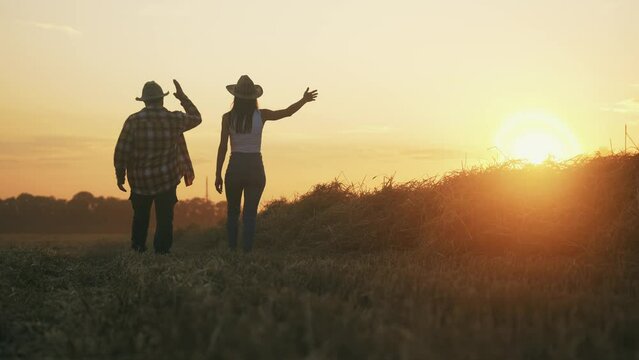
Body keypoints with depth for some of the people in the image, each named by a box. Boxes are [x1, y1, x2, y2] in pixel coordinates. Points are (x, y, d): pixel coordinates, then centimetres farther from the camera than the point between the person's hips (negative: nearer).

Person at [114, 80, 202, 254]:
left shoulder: (133, 121, -9)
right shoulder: (173, 119, -6)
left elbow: (121, 151, -9)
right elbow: (196, 118, 14)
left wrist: (120, 176, 2)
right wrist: (183, 98, 20)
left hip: (140, 181, 1)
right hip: (166, 180, -1)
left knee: (140, 219, 18)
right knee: (164, 220, 5)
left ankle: (137, 251, 22)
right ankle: (161, 252, 1)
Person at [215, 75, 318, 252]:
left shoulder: (228, 117, -6)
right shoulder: (261, 115, -5)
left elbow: (222, 148, -5)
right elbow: (287, 112, 4)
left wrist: (218, 175, 0)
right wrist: (304, 100, 20)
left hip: (235, 167, 0)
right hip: (255, 168, 0)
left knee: (232, 212, 14)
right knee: (250, 214, 5)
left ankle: (232, 250, 10)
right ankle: (247, 251, 0)